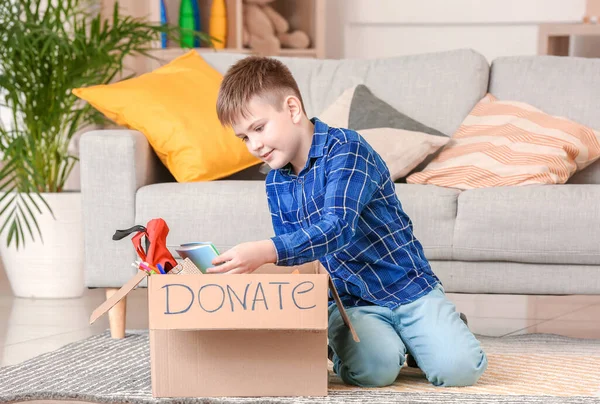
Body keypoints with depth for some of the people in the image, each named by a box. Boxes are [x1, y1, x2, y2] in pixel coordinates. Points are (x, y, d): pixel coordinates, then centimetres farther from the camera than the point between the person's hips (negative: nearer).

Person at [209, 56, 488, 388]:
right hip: (349, 302, 4)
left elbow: (337, 228, -32)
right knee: (372, 370, -29)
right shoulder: (275, 184, 6)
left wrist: (265, 251, -45)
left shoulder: (346, 149, -17)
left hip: (406, 286, -4)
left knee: (458, 368, -23)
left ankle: (442, 328, 10)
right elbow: (291, 252, 15)